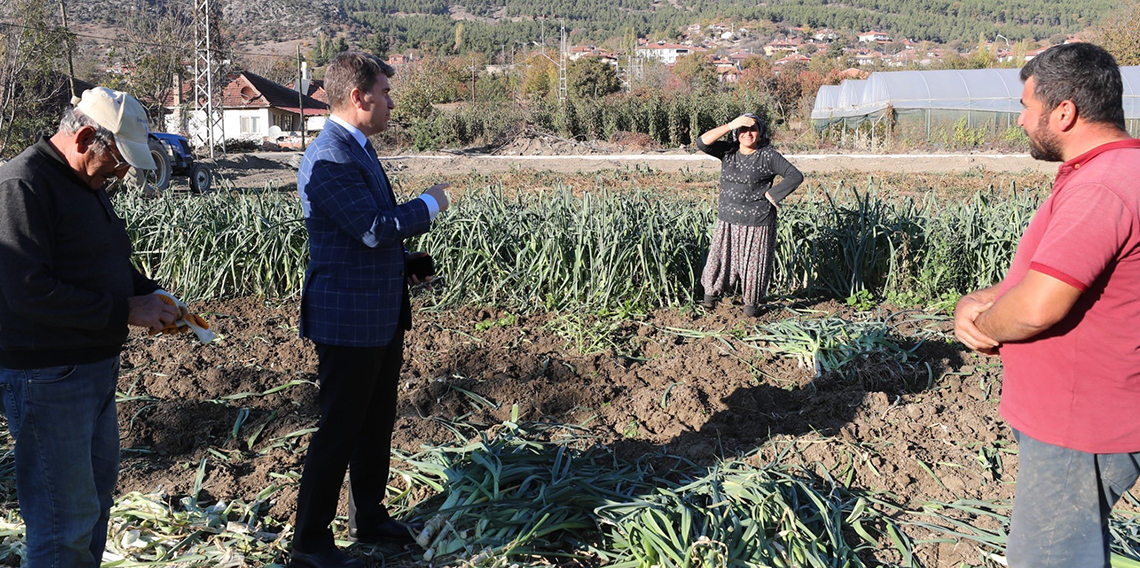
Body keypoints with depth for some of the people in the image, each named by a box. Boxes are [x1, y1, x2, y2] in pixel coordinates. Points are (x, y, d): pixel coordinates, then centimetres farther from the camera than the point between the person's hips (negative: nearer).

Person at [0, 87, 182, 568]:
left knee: (98, 485, 22)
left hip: (96, 366, 10)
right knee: (65, 516, -1)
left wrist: (150, 294, 5)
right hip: (47, 378, -10)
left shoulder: (87, 183, 12)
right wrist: (125, 312, -21)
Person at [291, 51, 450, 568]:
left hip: (382, 315, 10)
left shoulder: (357, 149, 13)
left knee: (376, 425, 20)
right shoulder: (328, 158, -20)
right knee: (339, 430, 1)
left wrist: (404, 261, 9)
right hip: (348, 318, -10)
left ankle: (369, 518, 37)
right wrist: (429, 204, -12)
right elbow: (373, 228, -28)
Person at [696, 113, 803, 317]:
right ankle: (710, 290, 34)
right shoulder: (728, 151, 4)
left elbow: (795, 176, -10)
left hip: (757, 223, -3)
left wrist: (770, 194, -15)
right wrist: (730, 125, -16)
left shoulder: (768, 156, -7)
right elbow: (703, 142, -9)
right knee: (719, 258, 8)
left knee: (754, 263, 7)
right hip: (728, 221, 3)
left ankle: (752, 303, 27)